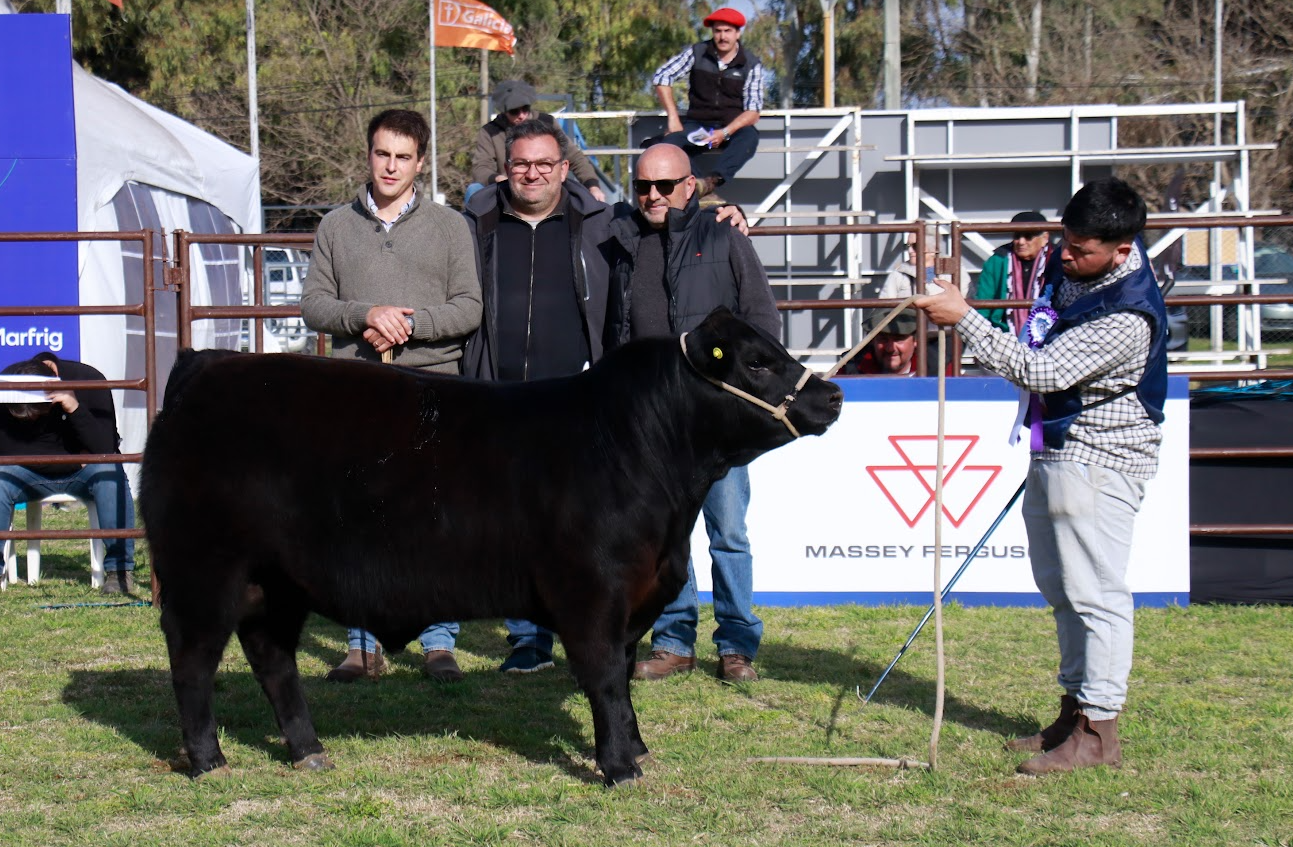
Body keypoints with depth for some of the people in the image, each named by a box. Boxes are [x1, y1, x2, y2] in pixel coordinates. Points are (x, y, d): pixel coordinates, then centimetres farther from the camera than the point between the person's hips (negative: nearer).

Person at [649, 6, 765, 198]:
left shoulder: (751, 66, -3)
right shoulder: (697, 53, 1)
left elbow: (752, 112, -8)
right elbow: (661, 77, 1)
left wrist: (724, 133, -25)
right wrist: (673, 118, -8)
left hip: (732, 127, -1)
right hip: (697, 124, 1)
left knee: (749, 136, -36)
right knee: (669, 143, -30)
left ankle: (712, 180, -56)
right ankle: (706, 194, -51)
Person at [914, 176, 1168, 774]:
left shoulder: (1128, 316, -29)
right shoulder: (1076, 266, 0)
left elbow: (1039, 372, -30)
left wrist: (962, 318, -29)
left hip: (1098, 460, -10)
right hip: (1054, 450, 10)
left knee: (1095, 590, -6)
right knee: (1059, 586, 16)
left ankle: (1098, 731, -1)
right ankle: (1075, 709, 26)